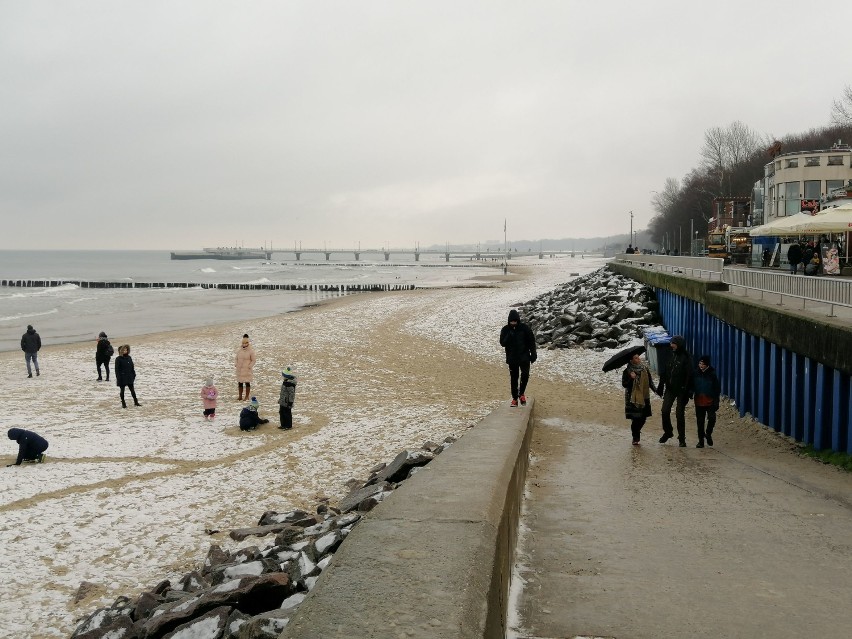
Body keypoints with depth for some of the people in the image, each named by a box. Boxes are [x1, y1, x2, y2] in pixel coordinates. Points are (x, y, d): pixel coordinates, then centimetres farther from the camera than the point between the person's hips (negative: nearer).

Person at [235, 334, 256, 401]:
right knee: (240, 383, 9)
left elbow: (254, 360, -4)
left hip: (247, 370, -4)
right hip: (239, 369, 5)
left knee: (247, 383, 0)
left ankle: (247, 396, 8)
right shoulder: (238, 350, 5)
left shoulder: (251, 351, -8)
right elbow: (236, 358, 15)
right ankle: (240, 396, 18)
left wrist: (249, 366, -10)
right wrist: (236, 364, 2)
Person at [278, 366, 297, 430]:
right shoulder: (286, 381, 8)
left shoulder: (290, 384, -25)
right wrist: (280, 399, 26)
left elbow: (292, 394, -25)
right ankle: (283, 425, 30)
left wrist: (290, 402, -23)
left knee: (287, 414, 2)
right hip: (283, 402, 10)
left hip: (287, 403, -10)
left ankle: (288, 426, 14)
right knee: (281, 413, 18)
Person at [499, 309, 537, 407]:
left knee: (525, 375, -14)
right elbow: (502, 343, -6)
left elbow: (531, 341, 3)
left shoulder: (524, 328, -3)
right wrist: (509, 336, -22)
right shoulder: (506, 330, 0)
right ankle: (514, 398, 14)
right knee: (513, 378, 5)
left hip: (524, 357, -1)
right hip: (512, 358, 1)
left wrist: (533, 355, 0)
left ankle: (522, 393, 8)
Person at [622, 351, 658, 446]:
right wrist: (631, 378, -26)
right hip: (633, 398, -5)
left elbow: (650, 381, 14)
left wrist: (655, 389, 4)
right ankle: (635, 438, 11)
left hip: (644, 397, 5)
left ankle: (636, 430, 35)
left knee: (643, 417, 7)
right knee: (635, 418, -4)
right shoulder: (627, 371, -9)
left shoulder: (644, 368, 6)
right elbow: (624, 384, -10)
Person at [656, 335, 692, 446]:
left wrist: (687, 391, -18)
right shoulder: (671, 355, 8)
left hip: (681, 390, -5)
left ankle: (682, 438, 9)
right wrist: (660, 387, 12)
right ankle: (667, 432, 23)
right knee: (665, 411, 2)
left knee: (680, 414, -1)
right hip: (670, 389, 5)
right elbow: (664, 372, 14)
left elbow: (689, 376, -13)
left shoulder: (686, 358, -10)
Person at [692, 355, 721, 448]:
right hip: (699, 401, 2)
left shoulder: (712, 374, -4)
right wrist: (691, 394, -4)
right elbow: (692, 386, 10)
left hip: (710, 401, -2)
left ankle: (708, 434, 10)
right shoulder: (696, 373, 2)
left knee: (712, 418, -17)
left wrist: (716, 400, -6)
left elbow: (717, 388, 0)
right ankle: (701, 440, 16)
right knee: (700, 421, 6)